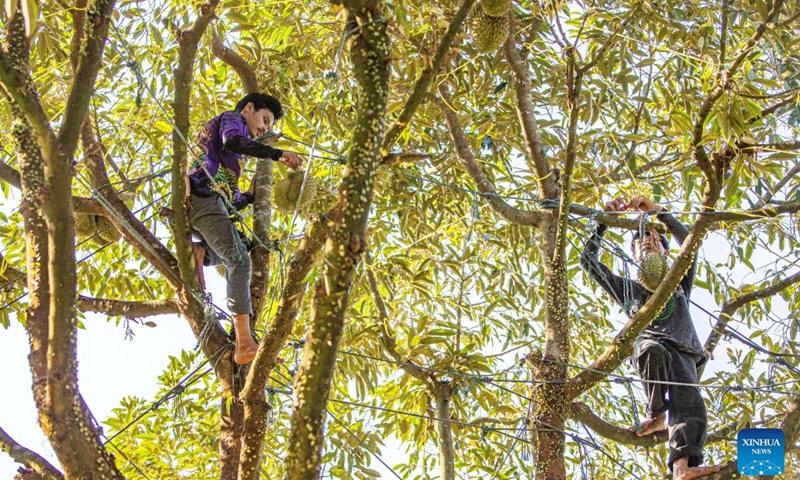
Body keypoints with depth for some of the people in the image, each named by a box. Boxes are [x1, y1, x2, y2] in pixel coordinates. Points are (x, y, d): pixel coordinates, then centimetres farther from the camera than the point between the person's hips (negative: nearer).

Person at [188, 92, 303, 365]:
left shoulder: (231, 159, 35)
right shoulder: (231, 118, 11)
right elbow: (231, 141, -17)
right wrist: (278, 154, -20)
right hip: (203, 197, -10)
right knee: (239, 261, -21)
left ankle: (201, 253, -8)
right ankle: (244, 344, -33)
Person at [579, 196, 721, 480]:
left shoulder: (680, 283, 33)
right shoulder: (628, 288, 33)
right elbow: (588, 261, 25)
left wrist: (657, 212, 14)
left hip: (681, 352, 0)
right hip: (648, 342, 0)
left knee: (690, 406, -29)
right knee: (652, 350, -40)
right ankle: (656, 416, -21)